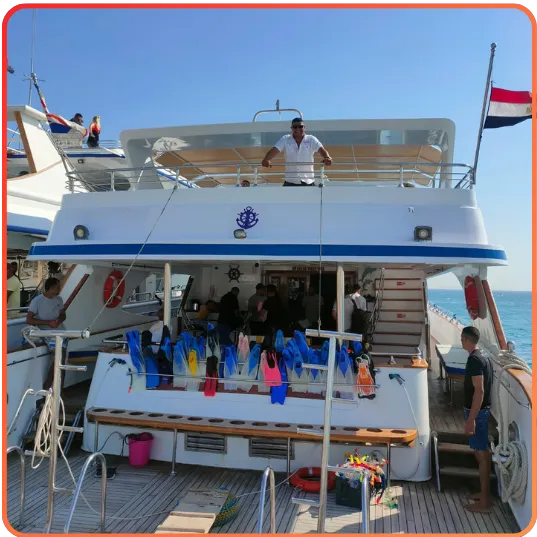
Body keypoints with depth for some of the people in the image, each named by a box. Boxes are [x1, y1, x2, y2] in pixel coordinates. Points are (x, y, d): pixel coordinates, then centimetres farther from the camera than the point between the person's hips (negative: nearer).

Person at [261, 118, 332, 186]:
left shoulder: (311, 139, 2)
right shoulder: (285, 139, 3)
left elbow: (321, 150, -10)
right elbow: (274, 150, -8)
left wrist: (327, 158, -33)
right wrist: (266, 160, -29)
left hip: (308, 182, 0)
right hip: (290, 182, 0)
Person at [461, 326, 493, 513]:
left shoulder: (474, 359, -21)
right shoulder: (482, 356, 9)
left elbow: (479, 391, -25)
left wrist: (471, 419, -23)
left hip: (477, 412, -10)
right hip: (483, 409, 10)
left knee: (481, 455, -2)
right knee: (483, 453, 17)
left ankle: (485, 502, 7)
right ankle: (485, 493, 28)